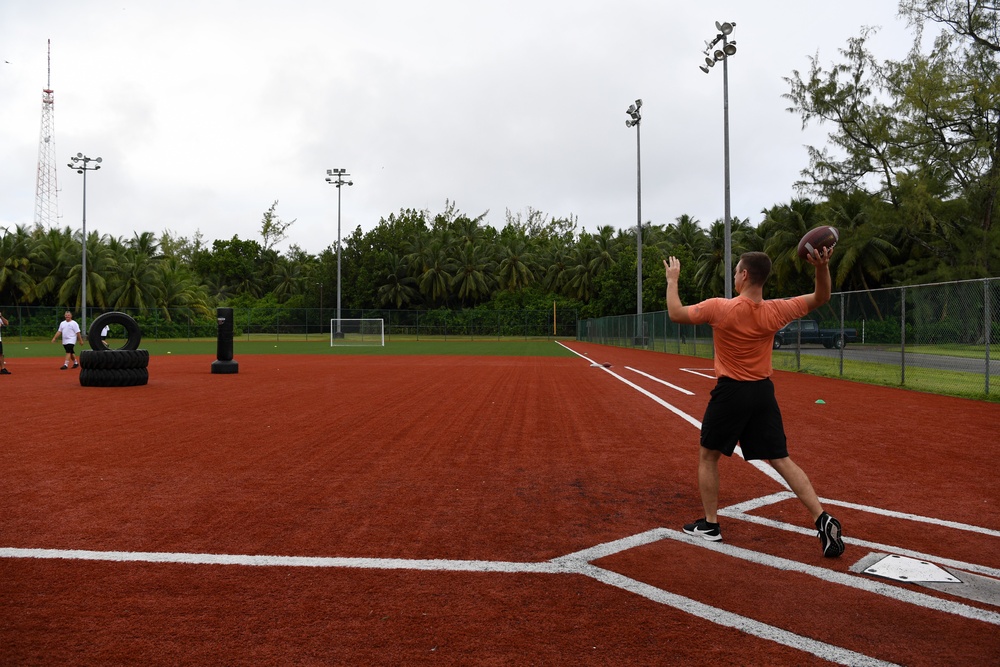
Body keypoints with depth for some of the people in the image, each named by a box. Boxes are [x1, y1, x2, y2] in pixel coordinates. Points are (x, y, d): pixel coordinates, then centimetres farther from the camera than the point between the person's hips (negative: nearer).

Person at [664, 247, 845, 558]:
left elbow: (676, 314, -5)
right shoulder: (776, 310, -4)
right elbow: (821, 298, 7)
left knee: (708, 455, 14)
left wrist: (672, 280, 8)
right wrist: (822, 267, -11)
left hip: (730, 393, -4)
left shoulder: (719, 308, -15)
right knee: (782, 460, 9)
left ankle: (710, 524, 19)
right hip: (763, 393, 4)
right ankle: (823, 518, 0)